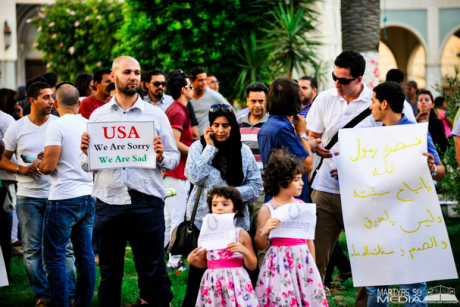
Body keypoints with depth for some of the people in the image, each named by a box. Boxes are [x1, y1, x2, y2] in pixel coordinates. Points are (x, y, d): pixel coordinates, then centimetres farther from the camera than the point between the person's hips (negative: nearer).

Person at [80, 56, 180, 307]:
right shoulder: (98, 116, 10)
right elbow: (87, 165, 10)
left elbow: (174, 158, 6)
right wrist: (85, 151, -11)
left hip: (146, 201, -2)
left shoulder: (156, 115, 7)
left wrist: (161, 157, -15)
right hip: (108, 200, 2)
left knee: (153, 271, -1)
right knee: (109, 272, 8)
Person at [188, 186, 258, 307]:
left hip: (235, 283, -3)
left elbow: (252, 266, 4)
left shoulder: (241, 234, 1)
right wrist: (192, 260, -1)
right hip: (213, 284, 3)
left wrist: (245, 251, -13)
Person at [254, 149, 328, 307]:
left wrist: (313, 267, 14)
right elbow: (261, 246, -2)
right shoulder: (267, 209, -6)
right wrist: (264, 232, -22)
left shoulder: (302, 205, 7)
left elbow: (309, 239, 14)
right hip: (280, 265, -4)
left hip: (303, 263, 4)